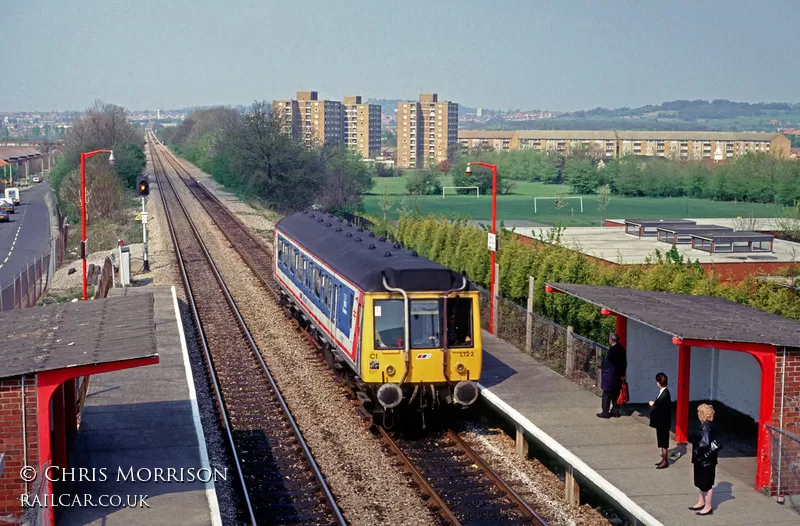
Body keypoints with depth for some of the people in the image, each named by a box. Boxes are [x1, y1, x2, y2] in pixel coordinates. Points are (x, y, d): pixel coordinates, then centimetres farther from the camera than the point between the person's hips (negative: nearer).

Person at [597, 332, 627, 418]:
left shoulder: (612, 350, -21)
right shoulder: (621, 349, 5)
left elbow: (606, 363, -16)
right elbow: (624, 363, 11)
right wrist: (622, 373, 18)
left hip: (610, 375, -8)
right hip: (619, 376, 8)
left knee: (607, 395, 0)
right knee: (616, 394, 16)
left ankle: (605, 413, 3)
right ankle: (615, 411, 21)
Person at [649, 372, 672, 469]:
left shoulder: (665, 394, -23)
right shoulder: (663, 392, 5)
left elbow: (661, 408, -25)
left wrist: (652, 404, -12)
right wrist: (654, 403, -2)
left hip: (663, 422, -9)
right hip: (660, 422, 9)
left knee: (663, 442, 2)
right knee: (662, 442, 17)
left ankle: (664, 461, 11)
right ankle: (663, 459, 26)